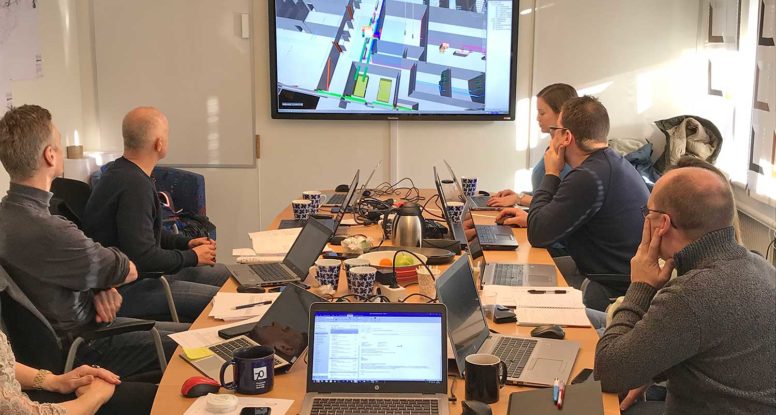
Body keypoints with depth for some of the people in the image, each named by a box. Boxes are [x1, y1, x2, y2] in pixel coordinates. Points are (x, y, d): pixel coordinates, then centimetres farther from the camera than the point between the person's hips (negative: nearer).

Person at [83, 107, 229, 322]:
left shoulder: (120, 171, 11)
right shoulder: (135, 185, -24)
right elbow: (143, 256, -28)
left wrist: (186, 243, 11)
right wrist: (193, 256, -12)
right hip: (124, 290, -11)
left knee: (220, 273, 14)